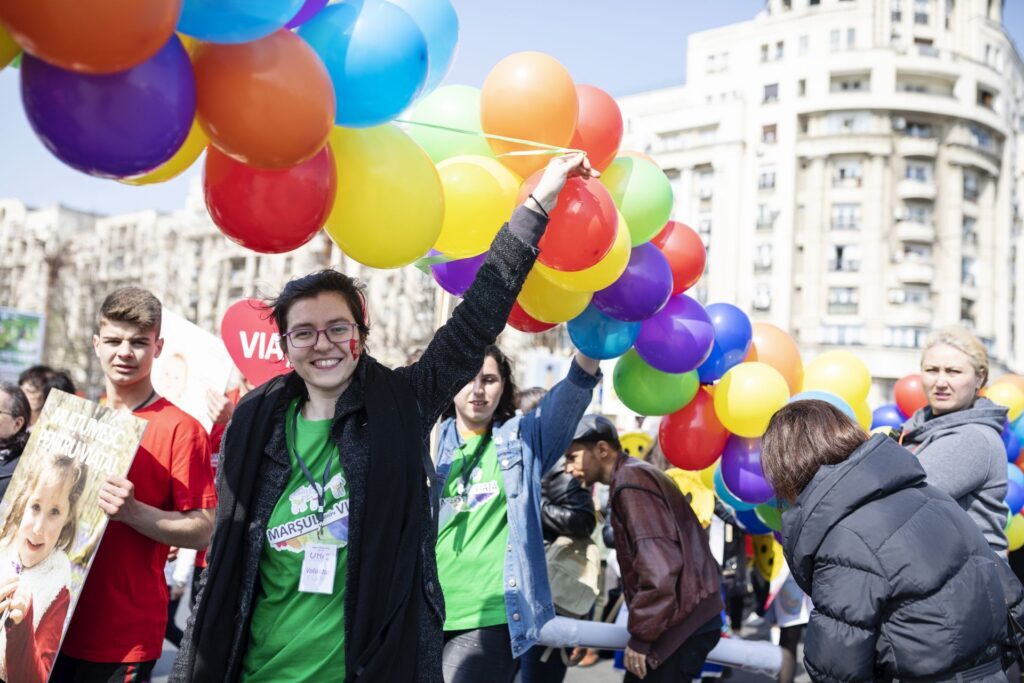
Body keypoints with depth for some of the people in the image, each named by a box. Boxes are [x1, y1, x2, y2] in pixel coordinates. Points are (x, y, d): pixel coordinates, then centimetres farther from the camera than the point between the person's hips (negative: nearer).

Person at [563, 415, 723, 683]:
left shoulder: (630, 483, -14)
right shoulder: (636, 476, 17)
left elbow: (659, 565, -23)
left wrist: (641, 634, -17)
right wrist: (641, 628, 20)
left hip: (682, 622, -10)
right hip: (689, 617, 10)